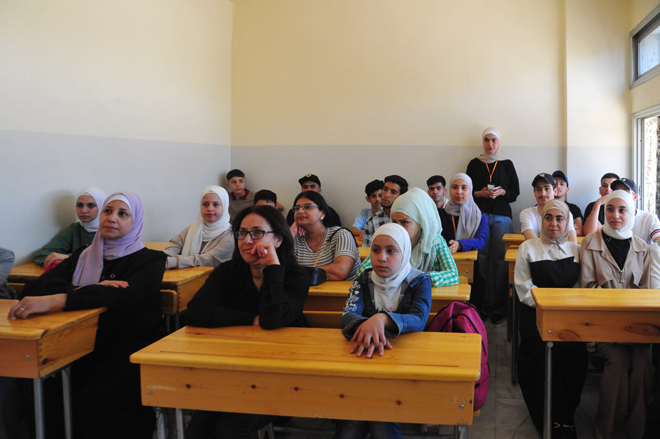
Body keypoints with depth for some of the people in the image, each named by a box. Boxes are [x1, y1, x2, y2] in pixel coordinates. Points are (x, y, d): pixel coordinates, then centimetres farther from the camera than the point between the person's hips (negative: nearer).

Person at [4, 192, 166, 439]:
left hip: (131, 347, -4)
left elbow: (125, 296, -19)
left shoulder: (150, 260, 2)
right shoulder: (83, 256, 15)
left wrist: (54, 300, -30)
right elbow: (34, 288, 1)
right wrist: (89, 291, -15)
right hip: (85, 346, 4)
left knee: (95, 405, -28)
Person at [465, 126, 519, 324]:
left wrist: (502, 192, -9)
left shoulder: (507, 164, 11)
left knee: (500, 259, -6)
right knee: (482, 258, -3)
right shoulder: (474, 164, 10)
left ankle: (498, 306, 0)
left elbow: (515, 192, 10)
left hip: (502, 216, 0)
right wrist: (480, 193, -9)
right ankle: (483, 304, 5)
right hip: (480, 214, 0)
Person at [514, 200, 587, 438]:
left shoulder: (575, 250, 15)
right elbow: (524, 289, 1)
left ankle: (566, 415, -5)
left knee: (574, 350, -25)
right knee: (544, 350, -26)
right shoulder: (528, 248, 8)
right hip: (535, 312, -2)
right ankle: (553, 419, -8)